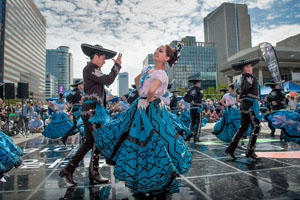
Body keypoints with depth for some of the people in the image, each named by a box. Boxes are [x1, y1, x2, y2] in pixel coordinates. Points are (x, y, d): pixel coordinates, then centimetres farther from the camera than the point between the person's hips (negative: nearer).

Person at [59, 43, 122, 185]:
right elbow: (108, 80, -18)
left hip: (89, 109, 10)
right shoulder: (90, 68, -9)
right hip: (92, 109, -10)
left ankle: (69, 169, 16)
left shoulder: (91, 69, 21)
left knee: (89, 141, 13)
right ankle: (94, 173, 12)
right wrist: (117, 65, -7)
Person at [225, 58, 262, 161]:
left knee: (243, 128, 11)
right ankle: (250, 151, 4)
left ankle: (231, 148, 10)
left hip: (244, 105, 9)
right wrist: (242, 97, -10)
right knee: (256, 127, -1)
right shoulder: (249, 76, -11)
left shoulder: (244, 77, 17)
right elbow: (246, 87, -25)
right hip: (250, 104, -9)